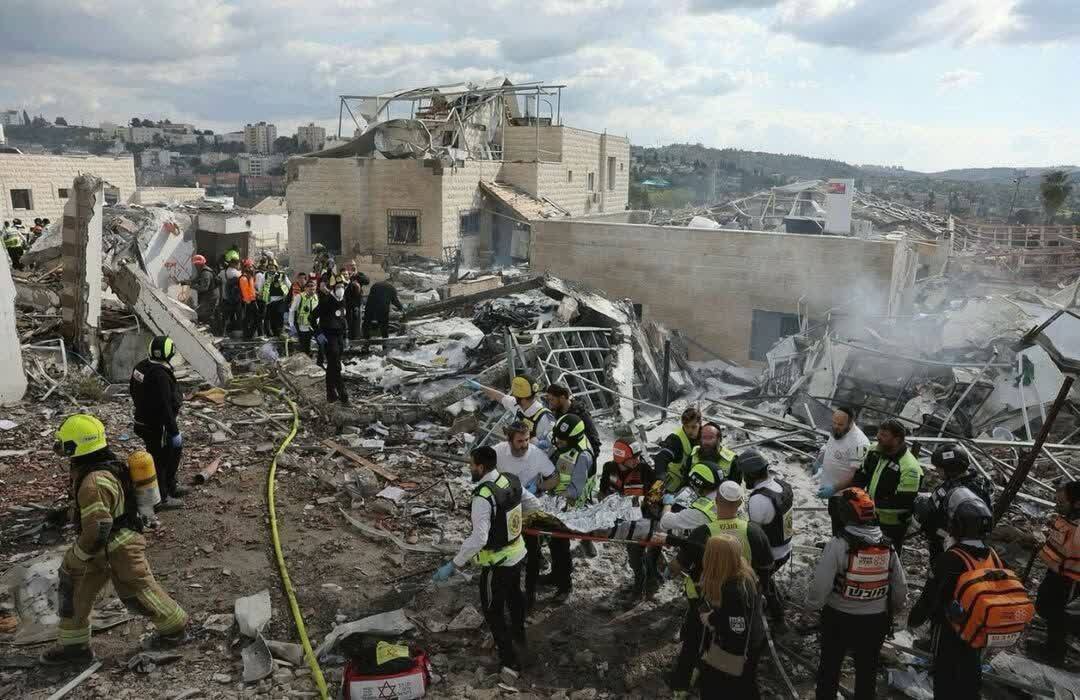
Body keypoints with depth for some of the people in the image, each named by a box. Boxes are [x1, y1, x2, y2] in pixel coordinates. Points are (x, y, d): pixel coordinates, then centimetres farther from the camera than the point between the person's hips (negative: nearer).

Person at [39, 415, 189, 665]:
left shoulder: (93, 483, -32)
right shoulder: (106, 464, -2)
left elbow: (98, 529, -32)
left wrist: (78, 556, -15)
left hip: (118, 550, -10)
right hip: (106, 546, 10)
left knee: (137, 593, 8)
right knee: (73, 586, 16)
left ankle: (175, 629, 29)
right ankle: (74, 646, 30)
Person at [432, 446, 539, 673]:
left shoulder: (483, 497, -32)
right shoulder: (511, 480, -8)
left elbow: (478, 538, -36)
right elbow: (534, 504, 6)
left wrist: (453, 565, -30)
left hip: (497, 563, -8)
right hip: (517, 552, 8)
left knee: (493, 611, 11)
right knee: (514, 595, 30)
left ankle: (510, 659, 20)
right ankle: (518, 639, 52)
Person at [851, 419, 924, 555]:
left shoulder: (909, 468, -29)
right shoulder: (874, 450, -6)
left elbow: (903, 503, -28)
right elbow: (861, 474, 6)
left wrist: (873, 503, -30)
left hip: (892, 525, -7)